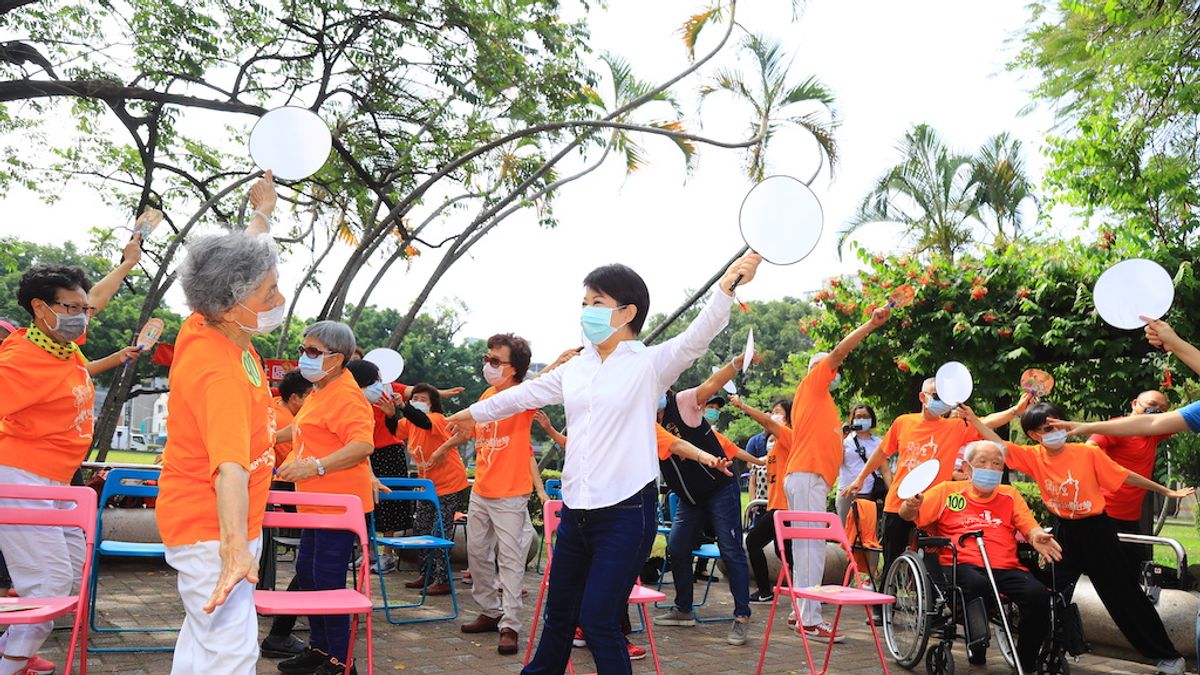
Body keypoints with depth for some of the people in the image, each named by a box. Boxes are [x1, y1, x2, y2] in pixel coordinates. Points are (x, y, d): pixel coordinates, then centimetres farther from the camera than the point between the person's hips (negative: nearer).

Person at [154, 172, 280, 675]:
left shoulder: (212, 326, -2)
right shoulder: (219, 370, -28)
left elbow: (246, 258, 17)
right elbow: (230, 467, -40)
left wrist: (264, 210, 31)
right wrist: (235, 550, -47)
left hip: (223, 523, 10)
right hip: (213, 528, -10)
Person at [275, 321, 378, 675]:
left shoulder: (345, 396, -17)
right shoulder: (320, 392, 15)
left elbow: (363, 445, -29)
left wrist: (315, 466, -33)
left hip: (338, 504, -11)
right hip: (317, 505, 11)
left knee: (328, 580, -5)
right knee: (306, 574, 16)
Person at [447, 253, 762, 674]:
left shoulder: (649, 364, -7)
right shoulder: (574, 369, 10)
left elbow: (697, 337, -23)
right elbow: (526, 393, 24)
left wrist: (727, 287, -40)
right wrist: (476, 412, 37)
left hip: (626, 512, -6)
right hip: (576, 510, 6)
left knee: (598, 621, -5)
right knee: (559, 612, 19)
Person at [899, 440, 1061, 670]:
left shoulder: (1010, 495, 22)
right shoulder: (947, 491, 15)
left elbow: (1029, 525, 10)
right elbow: (908, 515, 10)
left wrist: (1036, 536, -14)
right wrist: (911, 505, -14)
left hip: (1006, 567, 3)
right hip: (961, 564, -2)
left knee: (1038, 593, -27)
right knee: (978, 585, -37)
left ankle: (1026, 662, -4)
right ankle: (977, 649, -9)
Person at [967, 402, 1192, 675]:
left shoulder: (1088, 453, -15)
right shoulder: (1034, 457, -7)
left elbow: (1124, 476, -6)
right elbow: (998, 444, -11)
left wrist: (1166, 491, 0)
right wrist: (973, 418, -21)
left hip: (1096, 529, -3)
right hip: (1064, 532, 3)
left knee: (1122, 595, 3)